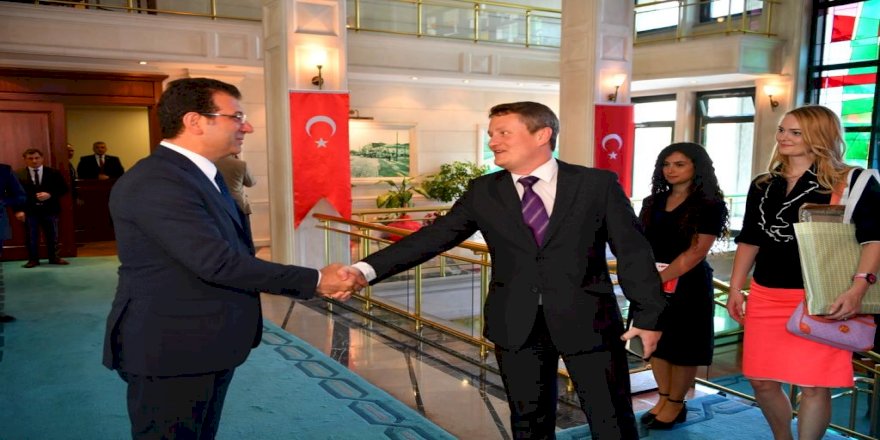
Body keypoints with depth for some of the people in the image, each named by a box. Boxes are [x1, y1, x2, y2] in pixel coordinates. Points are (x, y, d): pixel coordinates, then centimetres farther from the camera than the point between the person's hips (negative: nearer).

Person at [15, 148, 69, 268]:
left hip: (50, 210, 1)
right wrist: (19, 210, -13)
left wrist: (50, 194, -15)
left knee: (52, 236, 9)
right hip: (29, 211, -1)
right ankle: (33, 259, 16)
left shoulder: (54, 173, 3)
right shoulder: (19, 175, 0)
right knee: (31, 237, 5)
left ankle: (54, 257, 21)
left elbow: (63, 188, 1)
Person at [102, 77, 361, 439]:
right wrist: (313, 281, -22)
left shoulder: (201, 175, 12)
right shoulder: (155, 182, -23)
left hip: (209, 346, 10)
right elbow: (217, 261, -28)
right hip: (170, 350, -10)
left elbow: (236, 253, 10)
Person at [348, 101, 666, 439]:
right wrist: (367, 270, -16)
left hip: (588, 321, -2)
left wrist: (648, 315, -1)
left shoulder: (598, 184, -4)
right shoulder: (483, 191, 1)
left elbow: (633, 251, -1)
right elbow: (433, 237, -4)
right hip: (515, 325, 2)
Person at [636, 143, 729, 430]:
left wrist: (660, 278, -21)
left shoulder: (710, 205, -7)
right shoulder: (653, 202, 11)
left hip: (687, 283, -5)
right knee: (656, 341, 10)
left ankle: (675, 405, 18)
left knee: (682, 346, 3)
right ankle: (664, 400, 24)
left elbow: (696, 251, -15)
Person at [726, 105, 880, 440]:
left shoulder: (852, 182, -4)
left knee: (814, 385, 0)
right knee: (761, 380, 10)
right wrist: (735, 288, 12)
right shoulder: (763, 185, 12)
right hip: (765, 296, 6)